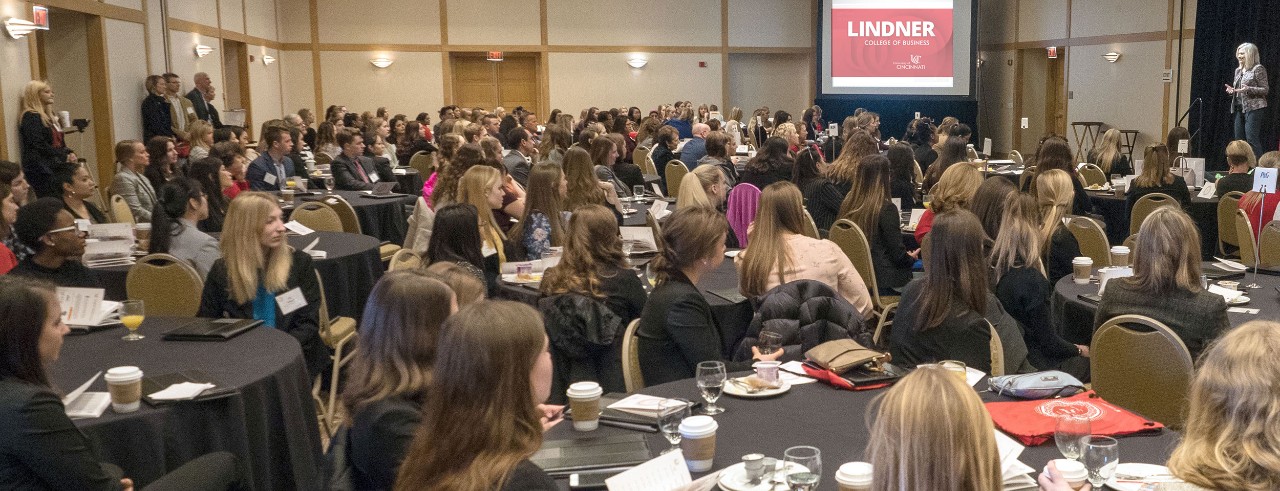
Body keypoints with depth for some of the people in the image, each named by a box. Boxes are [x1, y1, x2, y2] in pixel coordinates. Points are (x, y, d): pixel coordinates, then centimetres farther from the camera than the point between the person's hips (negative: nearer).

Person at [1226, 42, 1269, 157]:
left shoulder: (1258, 68, -6)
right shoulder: (1238, 70, 16)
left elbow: (1265, 90, -8)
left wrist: (1248, 89, -22)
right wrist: (1232, 90, 3)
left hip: (1253, 108, -8)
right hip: (1239, 108, 8)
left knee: (1252, 139, -14)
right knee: (1239, 140, 6)